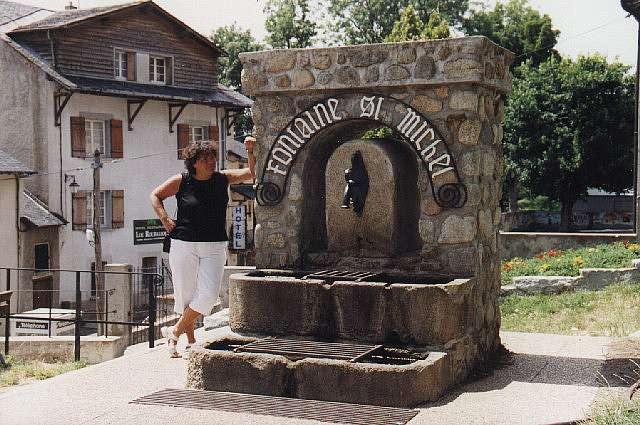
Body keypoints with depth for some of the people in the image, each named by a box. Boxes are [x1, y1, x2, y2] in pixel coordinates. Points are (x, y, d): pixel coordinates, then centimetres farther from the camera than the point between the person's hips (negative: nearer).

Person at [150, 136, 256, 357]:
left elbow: (252, 173, 5)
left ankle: (174, 332, 7)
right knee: (186, 294, 4)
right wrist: (165, 220, -2)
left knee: (208, 295, -10)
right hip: (184, 246, -2)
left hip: (214, 248, 2)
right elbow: (155, 195, 10)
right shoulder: (181, 181, -1)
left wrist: (251, 151, -10)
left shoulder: (223, 178, 5)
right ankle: (190, 340, 22)